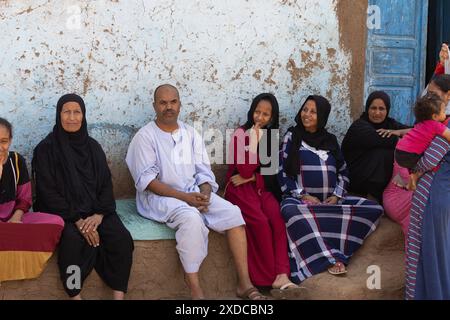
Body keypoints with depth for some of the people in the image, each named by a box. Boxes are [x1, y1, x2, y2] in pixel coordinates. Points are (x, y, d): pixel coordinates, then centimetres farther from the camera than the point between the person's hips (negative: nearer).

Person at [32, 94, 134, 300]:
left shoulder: (92, 146, 9)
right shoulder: (46, 149, -4)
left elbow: (106, 183, 6)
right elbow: (48, 192, -8)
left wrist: (99, 214, -13)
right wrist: (77, 220, -18)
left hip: (94, 210, 4)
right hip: (61, 212, -4)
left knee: (121, 238, -23)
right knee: (73, 239, -35)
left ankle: (119, 295, -17)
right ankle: (75, 295, -22)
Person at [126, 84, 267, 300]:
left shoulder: (191, 134, 12)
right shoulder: (145, 136, -5)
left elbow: (203, 171, 9)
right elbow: (147, 180, -13)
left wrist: (204, 194, -14)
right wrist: (184, 197, -21)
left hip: (194, 192, 6)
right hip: (159, 196, -5)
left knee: (232, 213, -18)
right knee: (191, 218, -36)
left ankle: (244, 283, -17)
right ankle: (195, 290, -29)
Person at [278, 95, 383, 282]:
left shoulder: (330, 140, 18)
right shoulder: (292, 137, 8)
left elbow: (343, 172, 16)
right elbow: (282, 173, 1)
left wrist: (337, 195, -3)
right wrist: (303, 196, -11)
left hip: (330, 201, 4)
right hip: (300, 199, -4)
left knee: (374, 209, -17)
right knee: (291, 211, -41)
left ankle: (330, 252, -28)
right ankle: (331, 259, -38)